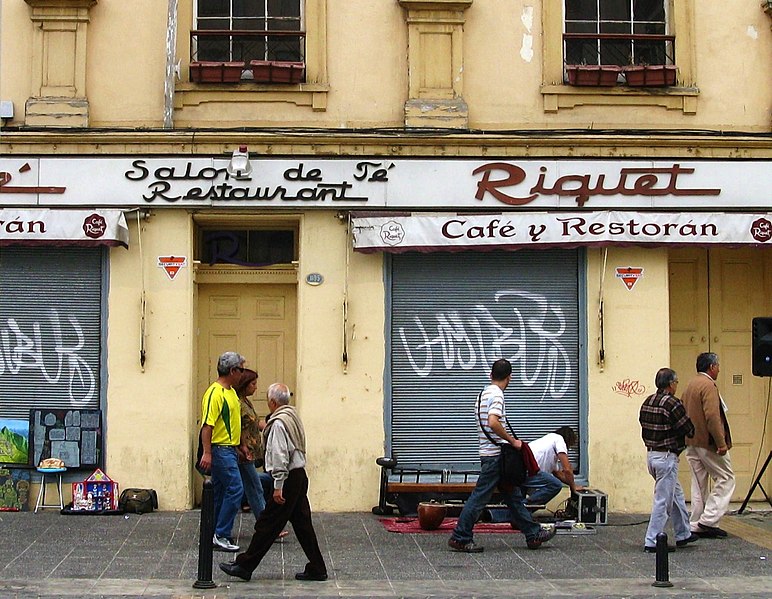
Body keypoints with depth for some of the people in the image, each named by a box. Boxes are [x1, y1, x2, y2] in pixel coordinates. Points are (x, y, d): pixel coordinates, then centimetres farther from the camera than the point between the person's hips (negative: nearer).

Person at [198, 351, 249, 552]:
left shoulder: (231, 392, 15)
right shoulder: (215, 393, -16)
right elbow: (207, 425, -21)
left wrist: (240, 446, 26)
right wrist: (207, 453, -25)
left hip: (230, 449, 10)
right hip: (220, 450, -10)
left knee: (220, 493, 12)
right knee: (235, 489, -12)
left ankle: (213, 534, 17)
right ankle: (221, 535, -8)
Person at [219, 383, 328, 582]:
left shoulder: (279, 423, -16)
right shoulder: (293, 416, 13)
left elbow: (280, 457, -21)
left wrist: (278, 487, -20)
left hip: (288, 479, -9)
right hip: (299, 476, 9)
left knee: (267, 524, -3)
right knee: (302, 523, 10)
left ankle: (244, 566, 4)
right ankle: (316, 569, 12)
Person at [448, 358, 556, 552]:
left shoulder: (484, 393, 14)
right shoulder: (496, 394, -15)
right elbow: (493, 422, -28)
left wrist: (508, 441, 20)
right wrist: (512, 441, -17)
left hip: (490, 454, 10)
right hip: (495, 455, -10)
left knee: (513, 495, 13)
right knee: (480, 497, -5)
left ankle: (533, 534, 19)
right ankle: (459, 538, -1)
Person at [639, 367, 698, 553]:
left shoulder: (647, 402, 8)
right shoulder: (673, 404, -17)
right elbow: (688, 430, -14)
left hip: (651, 454, 9)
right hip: (667, 456, -9)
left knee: (676, 494, 21)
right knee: (663, 500, -3)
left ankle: (683, 534, 29)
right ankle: (652, 542, -1)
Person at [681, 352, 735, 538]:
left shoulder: (690, 385, 14)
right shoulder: (708, 385, -15)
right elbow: (712, 417, -23)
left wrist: (688, 437, 17)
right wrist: (722, 443, -22)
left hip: (691, 444, 9)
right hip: (708, 443, -9)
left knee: (699, 484, 12)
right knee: (726, 478, 0)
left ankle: (696, 525, 14)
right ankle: (708, 520, -6)